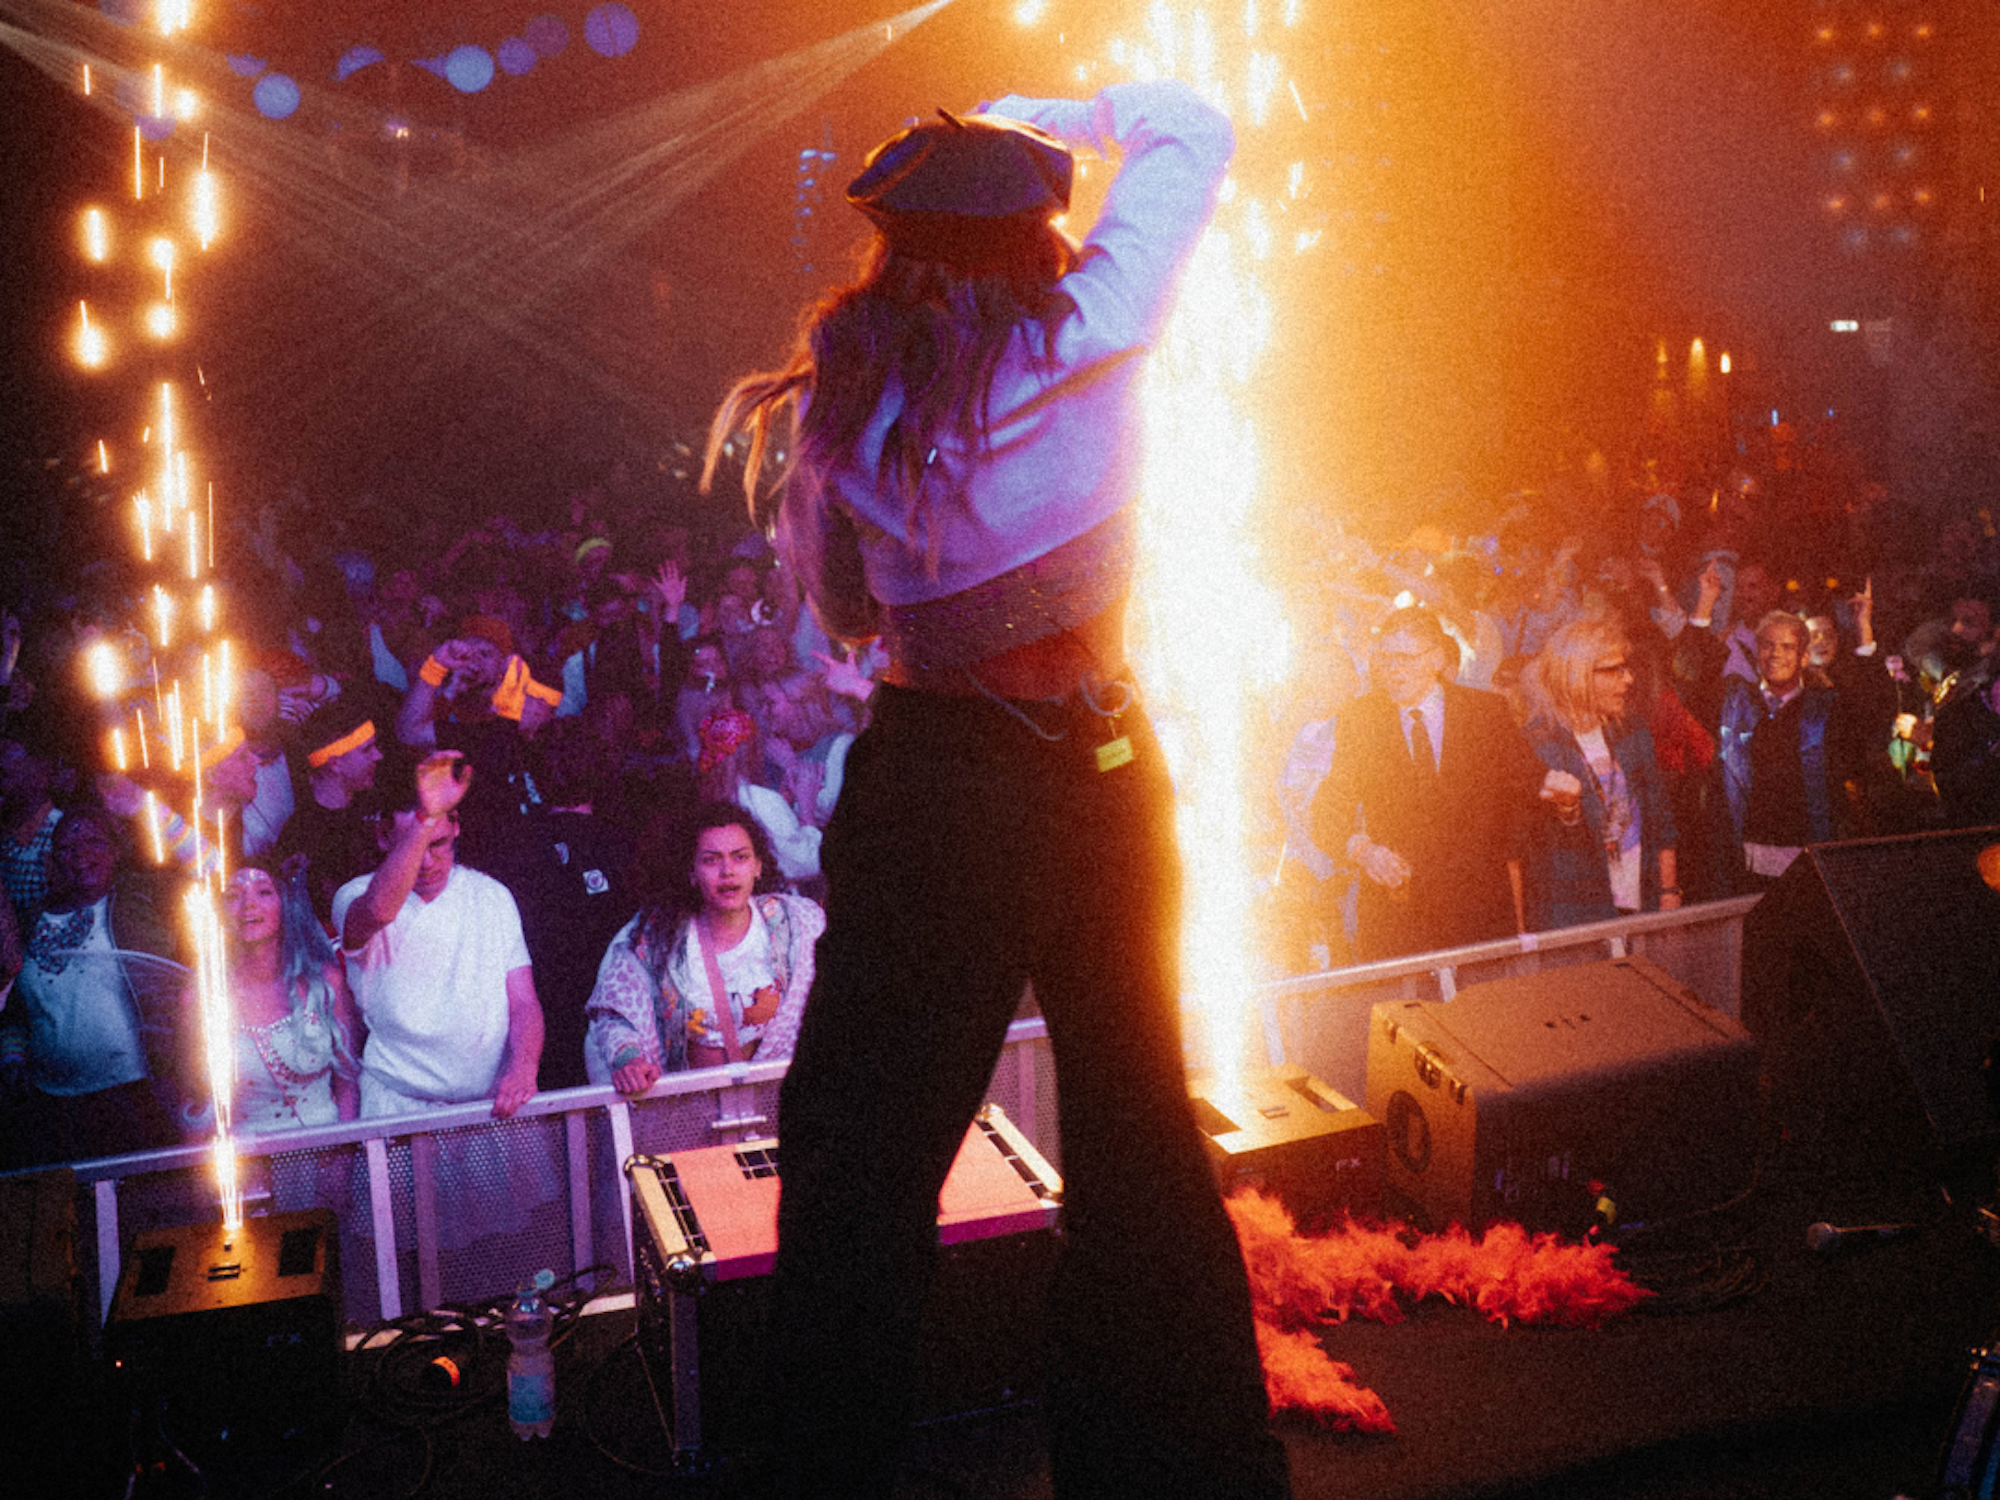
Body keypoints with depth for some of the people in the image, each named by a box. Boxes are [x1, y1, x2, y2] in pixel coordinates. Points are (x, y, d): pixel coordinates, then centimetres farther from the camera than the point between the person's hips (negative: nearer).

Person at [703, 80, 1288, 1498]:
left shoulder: (842, 394, 0)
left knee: (861, 1153, 9)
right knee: (1137, 1131, 14)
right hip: (1105, 760, 1)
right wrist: (1041, 118, 19)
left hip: (932, 782, -1)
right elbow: (1192, 127, 10)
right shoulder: (1086, 331, -5)